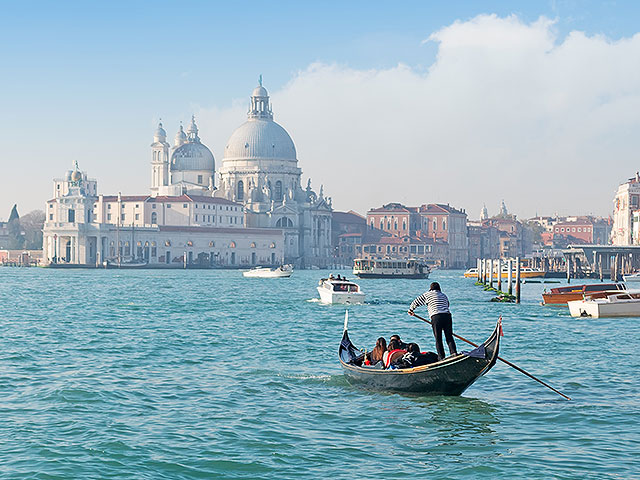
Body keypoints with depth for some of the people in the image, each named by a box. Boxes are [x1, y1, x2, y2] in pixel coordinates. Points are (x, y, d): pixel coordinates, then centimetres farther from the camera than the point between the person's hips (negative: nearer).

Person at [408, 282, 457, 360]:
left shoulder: (427, 294, 15)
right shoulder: (444, 296, 27)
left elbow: (416, 302, 20)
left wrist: (411, 310, 39)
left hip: (436, 317, -4)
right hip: (447, 316, 4)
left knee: (438, 339, 0)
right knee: (449, 337, 5)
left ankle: (441, 357, -4)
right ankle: (454, 352, -12)